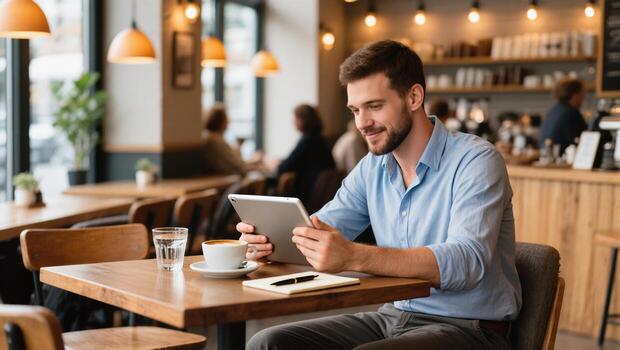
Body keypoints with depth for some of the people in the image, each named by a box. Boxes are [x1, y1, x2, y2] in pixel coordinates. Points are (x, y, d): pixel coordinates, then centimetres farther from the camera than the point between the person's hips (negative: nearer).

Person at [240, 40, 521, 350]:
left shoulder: (475, 161, -15)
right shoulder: (372, 168, 7)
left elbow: (467, 261, -29)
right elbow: (322, 233, 8)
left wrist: (355, 257, -42)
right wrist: (269, 239, -17)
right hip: (394, 317, 7)